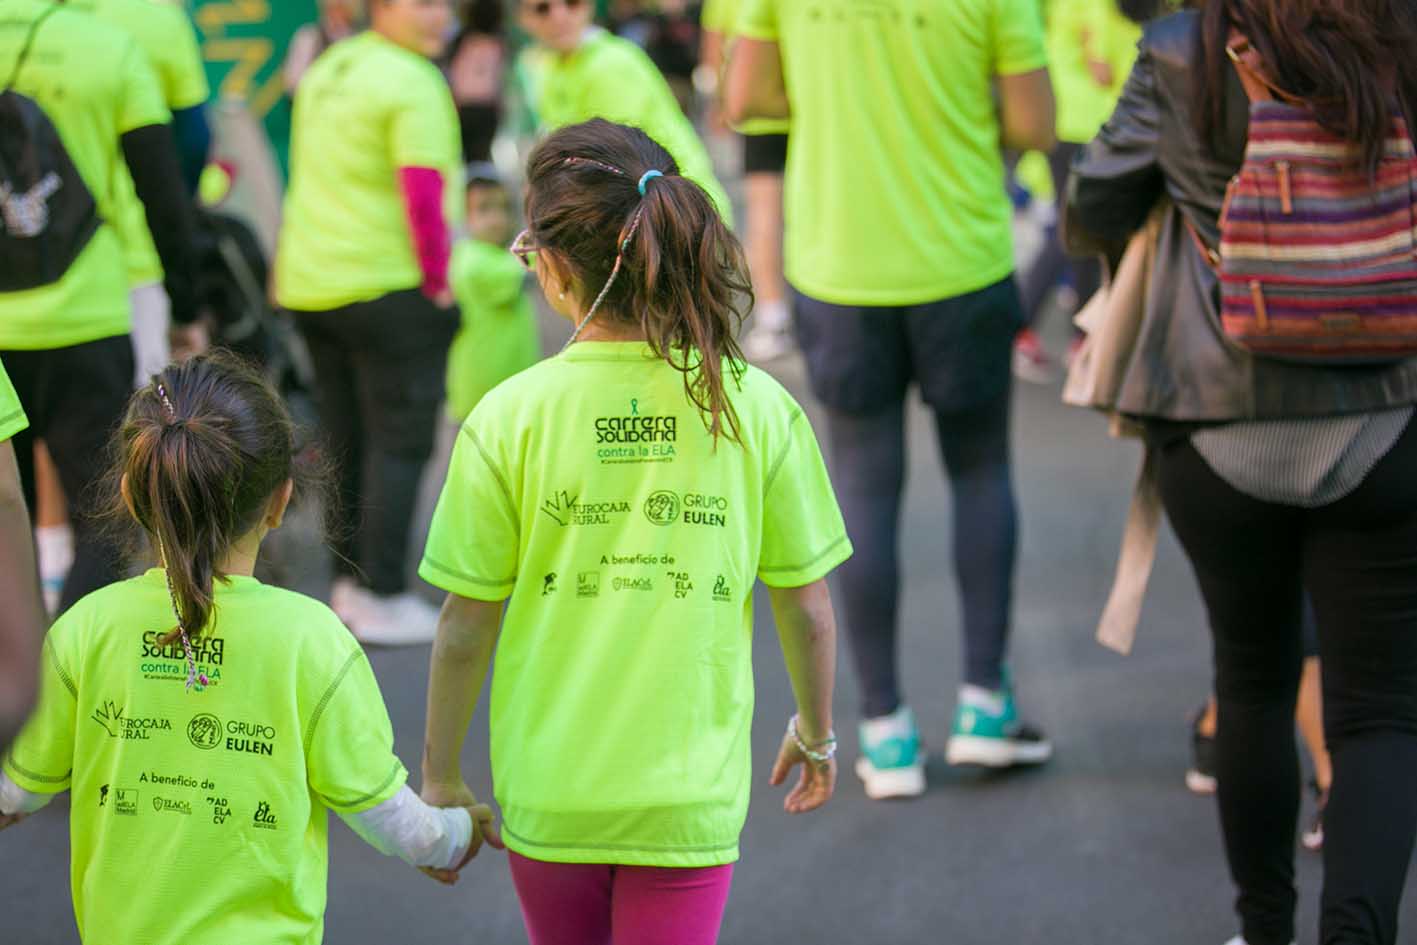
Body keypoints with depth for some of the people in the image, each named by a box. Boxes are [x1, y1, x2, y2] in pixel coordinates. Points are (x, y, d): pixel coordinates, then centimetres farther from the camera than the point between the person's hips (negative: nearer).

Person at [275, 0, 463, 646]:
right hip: (388, 287, -8)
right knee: (401, 442, -3)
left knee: (348, 441, 15)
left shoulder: (326, 68, 13)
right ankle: (384, 599, -4)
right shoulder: (414, 84, -14)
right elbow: (424, 197, -20)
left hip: (307, 284, 8)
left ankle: (349, 585, 21)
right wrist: (438, 283, -10)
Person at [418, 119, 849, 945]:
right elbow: (808, 610, -1)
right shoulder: (759, 410, -8)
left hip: (548, 795, 1)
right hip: (692, 797, 0)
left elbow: (466, 629, -6)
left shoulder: (510, 419, -11)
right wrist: (816, 731, 18)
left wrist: (441, 777, 8)